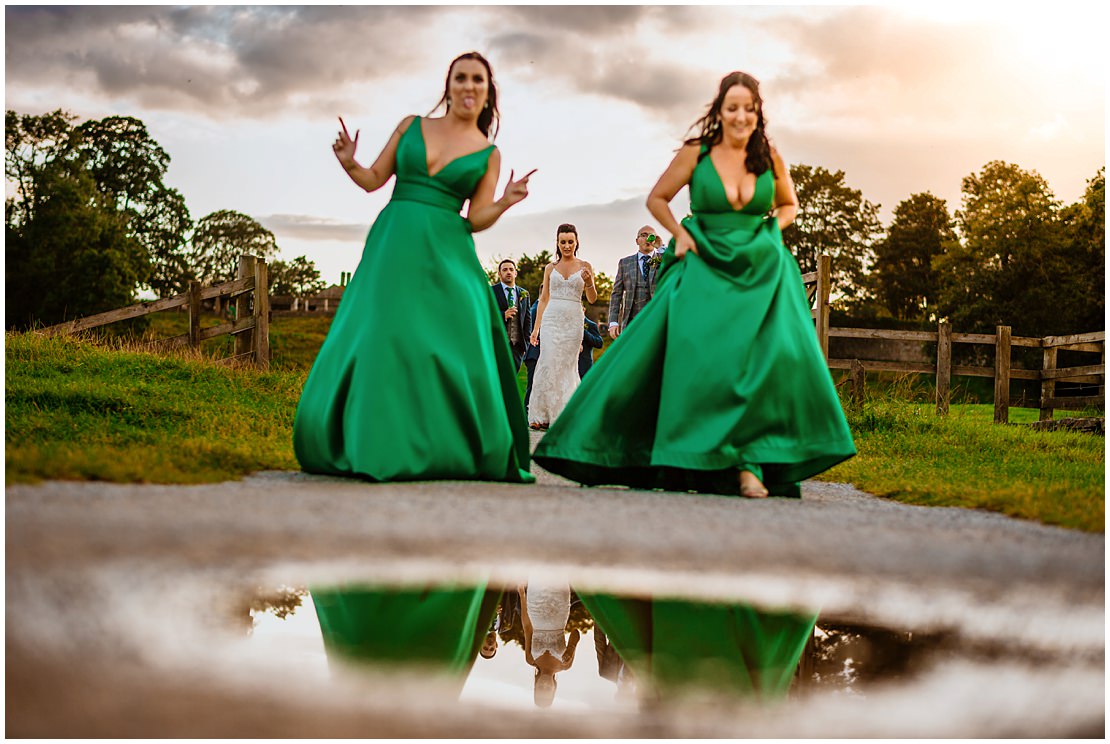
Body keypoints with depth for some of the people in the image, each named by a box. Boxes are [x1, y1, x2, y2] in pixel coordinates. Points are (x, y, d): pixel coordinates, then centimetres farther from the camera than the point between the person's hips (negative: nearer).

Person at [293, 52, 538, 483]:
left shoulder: (489, 154, 11)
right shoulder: (411, 125, 13)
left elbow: (476, 220, 6)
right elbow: (374, 180, 14)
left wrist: (505, 203, -12)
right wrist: (349, 164, -5)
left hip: (446, 253, -1)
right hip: (392, 243, 1)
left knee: (454, 345, -10)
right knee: (378, 337, -6)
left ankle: (454, 450, -3)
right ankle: (373, 446, 1)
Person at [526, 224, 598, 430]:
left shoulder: (585, 266, 7)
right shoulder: (550, 268, 10)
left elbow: (592, 299, 6)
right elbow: (543, 299, 13)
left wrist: (589, 283, -15)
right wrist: (535, 328, 10)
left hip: (573, 321, 0)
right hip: (551, 319, 0)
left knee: (567, 366, 2)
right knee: (548, 364, -9)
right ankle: (542, 415, -6)